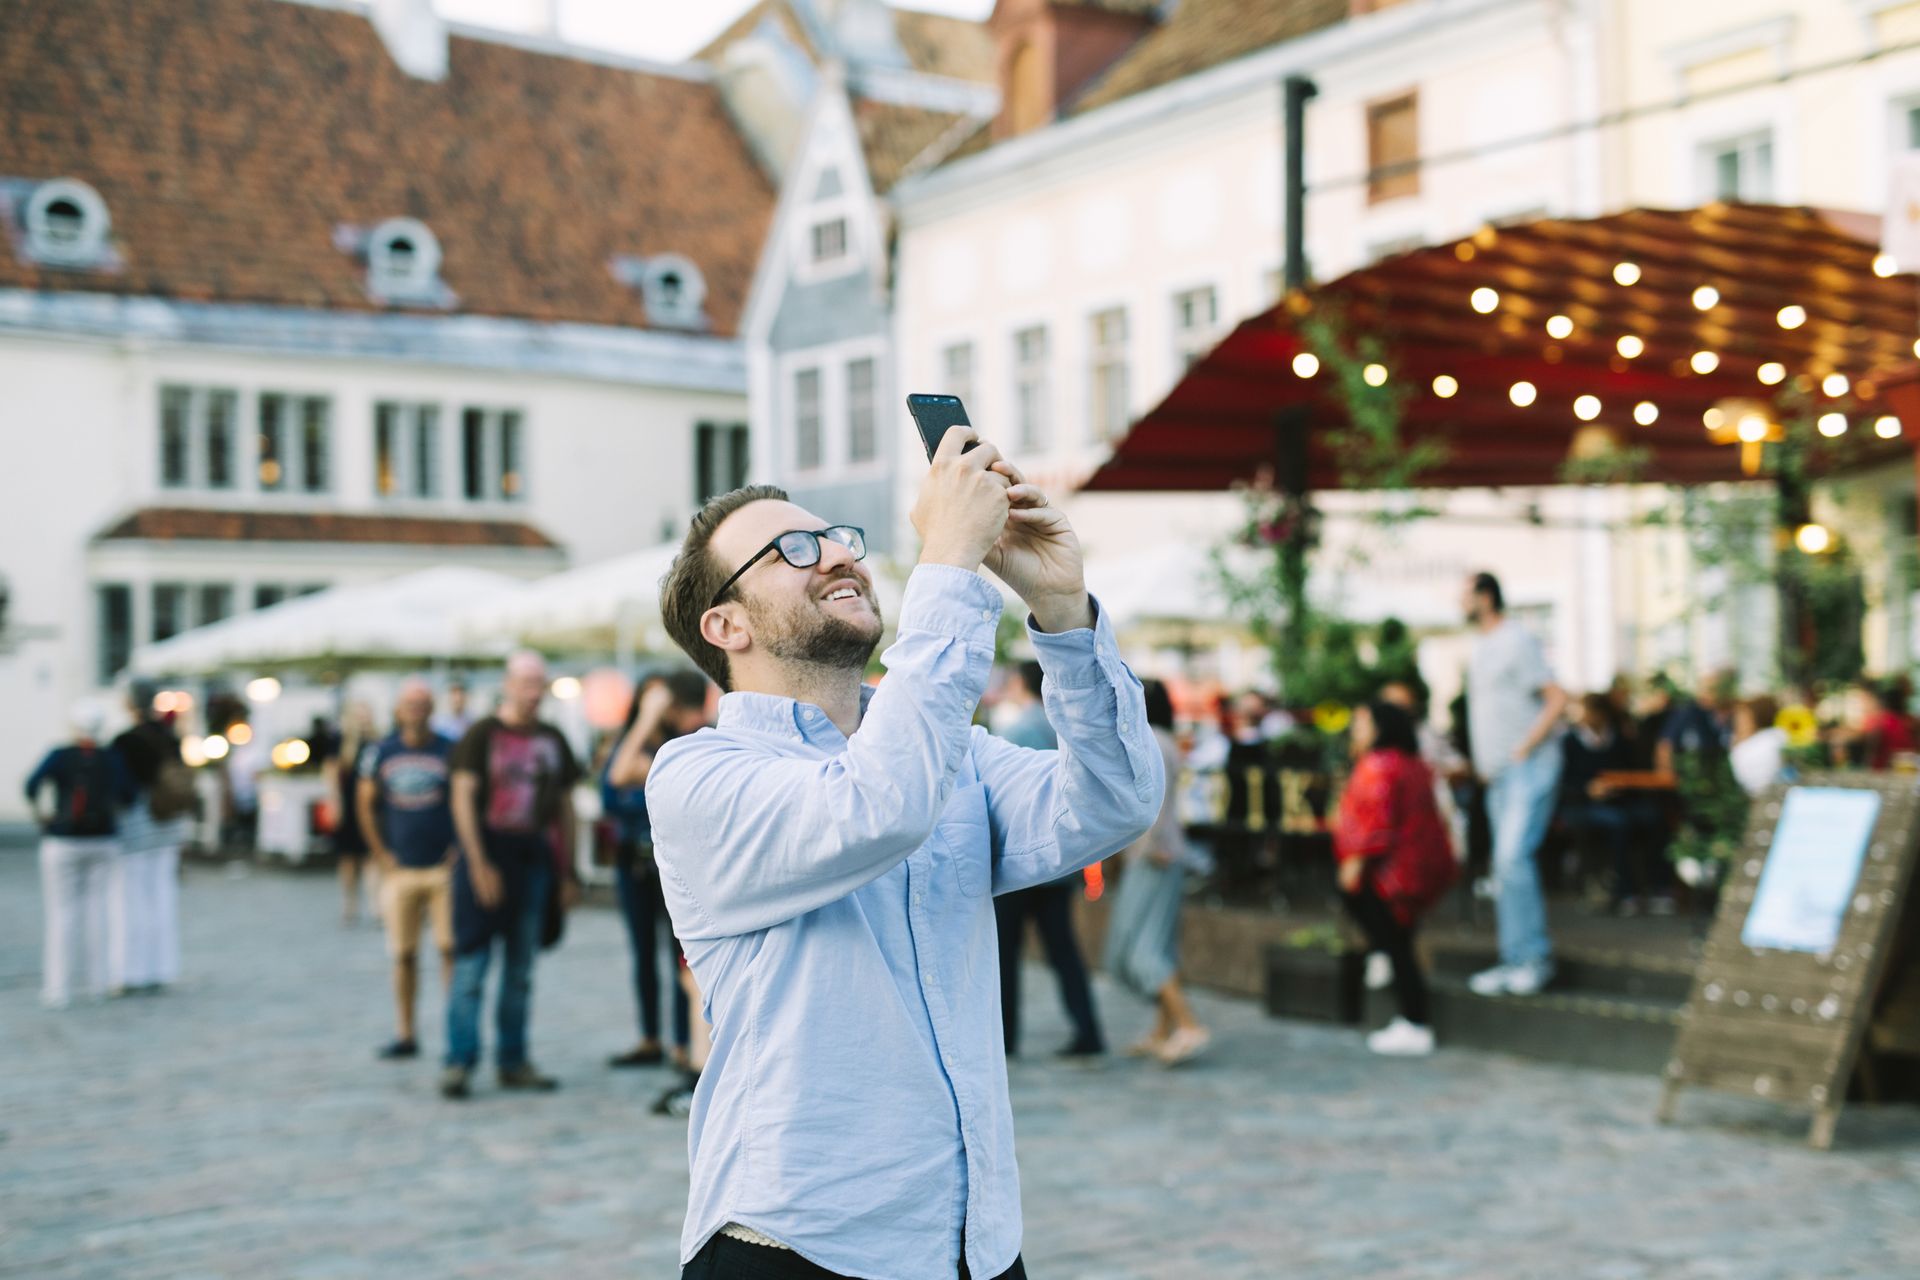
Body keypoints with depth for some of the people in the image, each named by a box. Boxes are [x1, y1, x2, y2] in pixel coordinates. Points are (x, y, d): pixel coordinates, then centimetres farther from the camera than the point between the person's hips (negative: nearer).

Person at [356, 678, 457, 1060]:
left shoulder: (449, 752, 1)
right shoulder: (381, 753, 6)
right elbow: (365, 803, 14)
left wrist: (460, 850, -2)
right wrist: (380, 854, 8)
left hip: (443, 867, -2)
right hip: (400, 869, 2)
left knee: (450, 948, -6)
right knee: (403, 954, 4)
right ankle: (404, 1035, 12)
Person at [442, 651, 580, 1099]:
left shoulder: (552, 741, 12)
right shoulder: (482, 735, -3)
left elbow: (565, 806, 15)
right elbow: (463, 799, -9)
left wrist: (567, 873, 11)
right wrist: (479, 865, -17)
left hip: (534, 859, 5)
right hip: (487, 854, -5)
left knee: (521, 969, 9)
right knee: (471, 962, -6)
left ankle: (513, 1061, 16)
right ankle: (459, 1060, -2)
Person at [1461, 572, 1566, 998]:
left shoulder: (1517, 641, -10)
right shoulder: (1480, 647, 18)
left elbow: (1558, 699, -16)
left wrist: (1523, 749, -17)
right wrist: (1483, 763, 16)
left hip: (1529, 767, -9)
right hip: (1499, 772, 9)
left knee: (1513, 856, -17)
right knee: (1504, 866, 8)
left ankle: (1535, 957, -11)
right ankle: (1514, 961, 12)